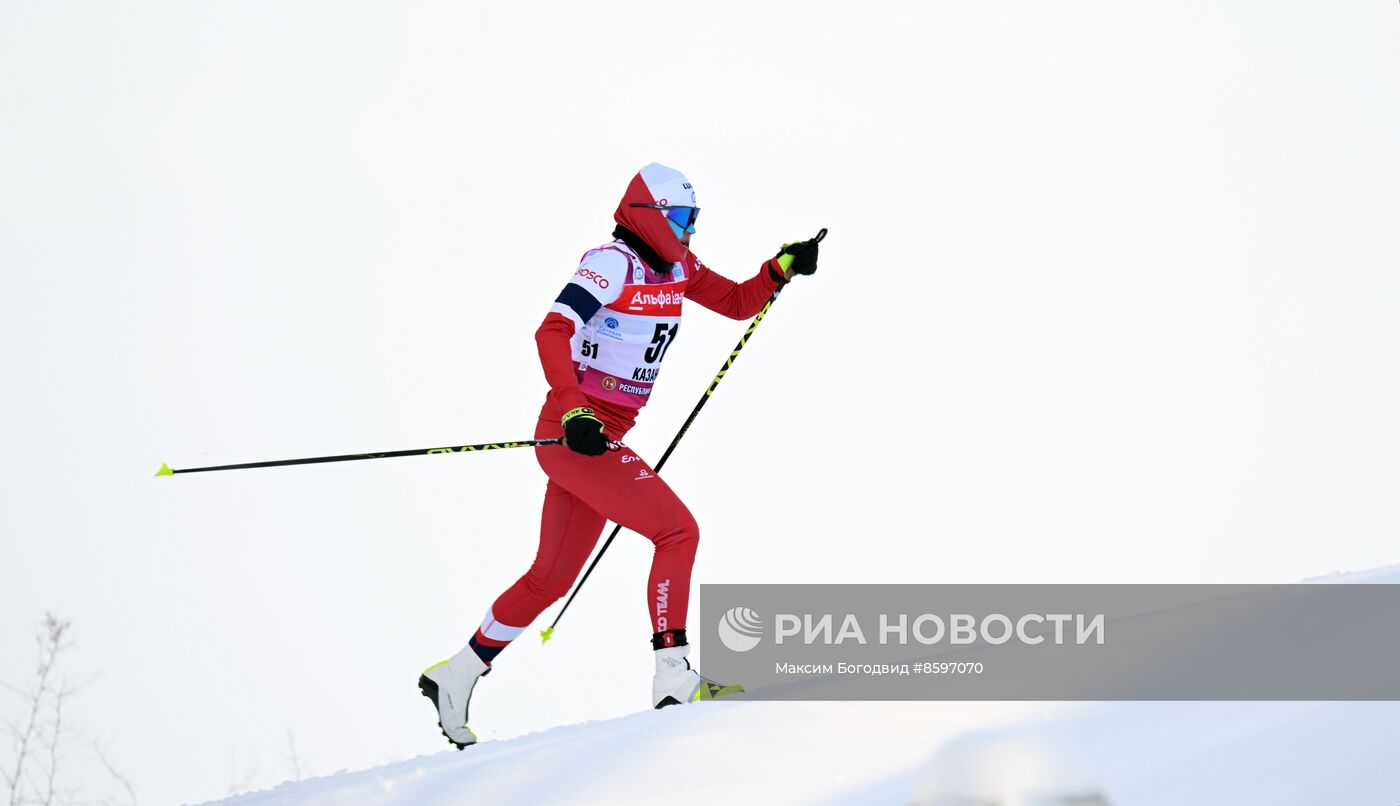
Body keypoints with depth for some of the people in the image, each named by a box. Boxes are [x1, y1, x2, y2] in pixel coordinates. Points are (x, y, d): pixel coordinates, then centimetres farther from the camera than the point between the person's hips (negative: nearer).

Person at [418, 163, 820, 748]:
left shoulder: (676, 267, 13)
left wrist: (783, 267, 4)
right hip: (576, 434, -9)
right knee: (678, 531, -15)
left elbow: (740, 303, 22)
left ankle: (456, 676, 25)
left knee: (552, 575, 15)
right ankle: (674, 679, -17)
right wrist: (574, 412, -34)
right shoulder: (614, 262, -13)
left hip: (595, 439, 9)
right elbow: (552, 333, -23)